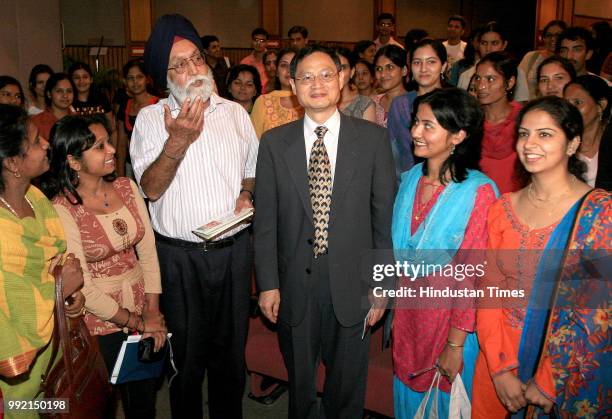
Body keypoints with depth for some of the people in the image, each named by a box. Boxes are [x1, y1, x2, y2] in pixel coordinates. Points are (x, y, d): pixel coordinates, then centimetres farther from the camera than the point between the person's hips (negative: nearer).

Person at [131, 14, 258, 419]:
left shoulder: (235, 113, 6)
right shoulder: (151, 118, -3)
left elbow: (252, 171, 16)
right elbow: (151, 188, -12)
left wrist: (247, 194, -4)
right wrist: (178, 142, -25)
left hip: (234, 249, 3)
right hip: (180, 254, -2)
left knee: (231, 348, 16)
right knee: (187, 353, 13)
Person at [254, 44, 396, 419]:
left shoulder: (373, 138, -3)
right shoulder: (274, 143, 0)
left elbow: (385, 215, -2)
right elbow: (266, 220, 0)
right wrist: (268, 283, -4)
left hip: (352, 284, -1)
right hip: (294, 285, 1)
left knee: (348, 386, 17)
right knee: (299, 385, 20)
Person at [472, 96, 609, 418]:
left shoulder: (600, 211, -11)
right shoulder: (503, 208, 0)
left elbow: (599, 313, -14)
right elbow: (488, 289, -2)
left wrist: (548, 380, -14)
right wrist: (501, 369, -11)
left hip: (571, 373, -3)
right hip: (498, 362, 3)